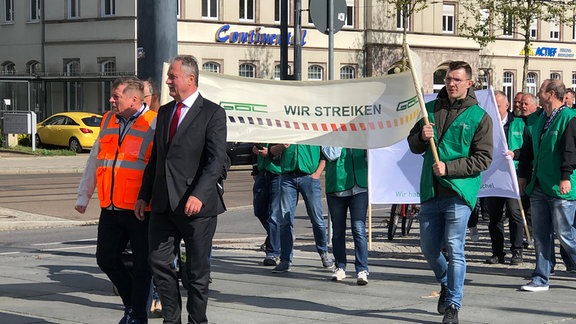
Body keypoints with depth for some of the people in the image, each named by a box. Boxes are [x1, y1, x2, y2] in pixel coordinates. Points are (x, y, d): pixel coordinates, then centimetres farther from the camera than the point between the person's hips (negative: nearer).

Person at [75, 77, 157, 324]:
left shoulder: (155, 125, -8)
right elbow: (94, 160, 21)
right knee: (105, 258, 10)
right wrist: (84, 195, 21)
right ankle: (132, 303, 29)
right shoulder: (108, 121, 12)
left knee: (142, 264, 2)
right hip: (110, 208, 6)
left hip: (140, 210, -6)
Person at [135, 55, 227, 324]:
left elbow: (217, 159, -14)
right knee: (159, 261, 3)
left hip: (196, 204, -6)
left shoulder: (212, 113, -6)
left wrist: (198, 195, -24)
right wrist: (144, 195, 14)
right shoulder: (164, 111, 15)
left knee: (197, 269, 4)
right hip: (163, 203, 6)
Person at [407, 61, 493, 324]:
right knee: (429, 249, 12)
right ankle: (446, 283, 40)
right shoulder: (431, 109, 11)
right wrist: (422, 137, -7)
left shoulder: (479, 116, -2)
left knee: (454, 249, -7)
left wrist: (448, 168, -14)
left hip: (459, 192, -5)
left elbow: (483, 159, -6)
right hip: (430, 192, 5)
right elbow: (414, 146, 16)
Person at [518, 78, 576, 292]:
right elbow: (530, 149, 22)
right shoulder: (540, 119, 16)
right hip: (539, 187, 8)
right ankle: (541, 280, 12)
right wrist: (523, 174, 19)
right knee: (541, 235, 8)